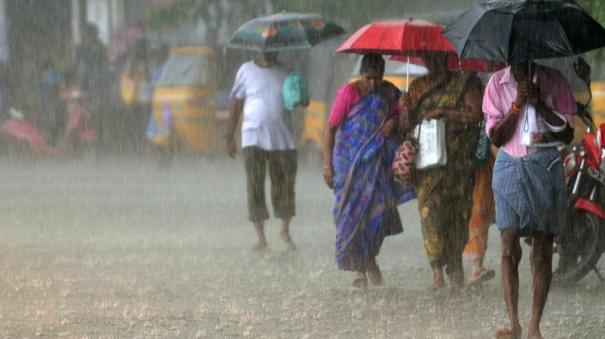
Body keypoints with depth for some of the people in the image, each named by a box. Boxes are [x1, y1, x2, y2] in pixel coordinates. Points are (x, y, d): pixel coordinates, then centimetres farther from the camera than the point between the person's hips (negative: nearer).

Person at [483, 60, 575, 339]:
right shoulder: (498, 83, 3)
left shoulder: (552, 81, 1)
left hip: (545, 168, 0)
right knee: (509, 248, -8)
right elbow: (496, 137, 0)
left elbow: (567, 134, 1)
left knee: (542, 251, -2)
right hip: (510, 166, 0)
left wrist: (539, 104, -11)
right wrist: (517, 104, -12)